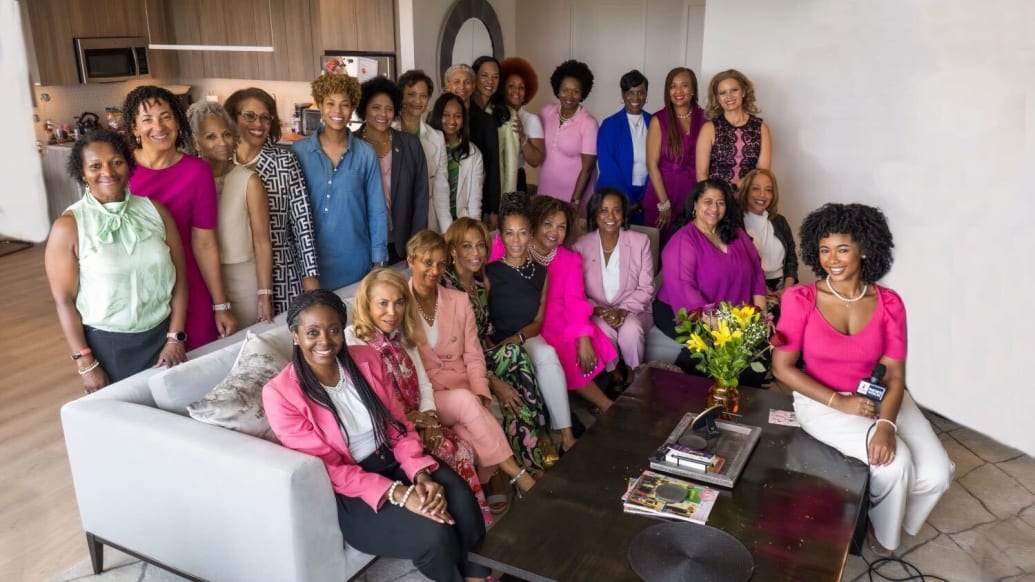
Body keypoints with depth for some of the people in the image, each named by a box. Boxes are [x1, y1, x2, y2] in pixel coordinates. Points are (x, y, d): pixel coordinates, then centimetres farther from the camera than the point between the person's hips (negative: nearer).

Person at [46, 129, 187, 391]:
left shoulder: (155, 210, -1)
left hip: (162, 337, 3)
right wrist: (86, 364, -9)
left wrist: (175, 338, -2)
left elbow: (178, 278, 1)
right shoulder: (68, 226, -9)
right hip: (106, 345, -2)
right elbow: (64, 301, -8)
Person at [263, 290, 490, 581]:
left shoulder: (367, 359, -2)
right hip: (349, 491, -4)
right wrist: (398, 493, -26)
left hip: (394, 460, 5)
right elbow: (330, 469, -17)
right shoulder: (280, 393, -16)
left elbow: (399, 426, 2)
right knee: (435, 534, -25)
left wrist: (421, 474, -17)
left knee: (460, 498, -23)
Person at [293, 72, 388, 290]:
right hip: (309, 262, 0)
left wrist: (379, 262, 1)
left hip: (355, 263, 0)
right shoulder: (299, 151, 0)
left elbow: (377, 212, 3)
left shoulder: (366, 154, 1)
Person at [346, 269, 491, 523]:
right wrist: (405, 419, -18)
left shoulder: (403, 336, 10)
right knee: (450, 452, -21)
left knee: (463, 447, -15)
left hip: (416, 422, 7)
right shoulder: (351, 341, -14)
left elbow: (424, 384, 9)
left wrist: (428, 417, -9)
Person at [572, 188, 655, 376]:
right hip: (596, 314, 0)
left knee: (631, 329, -34)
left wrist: (624, 310, -18)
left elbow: (646, 289, -2)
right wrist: (598, 310, -19)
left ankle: (633, 379, -6)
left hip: (634, 311, 0)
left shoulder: (640, 241, -1)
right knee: (604, 330, -34)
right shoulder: (581, 245, -1)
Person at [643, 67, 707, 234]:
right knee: (661, 246, 5)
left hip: (695, 195, 2)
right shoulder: (659, 120, -3)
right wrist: (664, 204, -9)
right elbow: (652, 165, -5)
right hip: (663, 193, -1)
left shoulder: (704, 118, 2)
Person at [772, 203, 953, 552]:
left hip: (880, 398, 4)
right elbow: (782, 367, -12)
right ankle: (883, 535, 10)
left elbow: (894, 374, -8)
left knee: (936, 475, -13)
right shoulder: (800, 299, -13)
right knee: (896, 462, -23)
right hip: (822, 401, -3)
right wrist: (839, 402, -19)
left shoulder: (889, 304, -5)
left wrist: (886, 423, -27)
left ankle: (889, 515, 21)